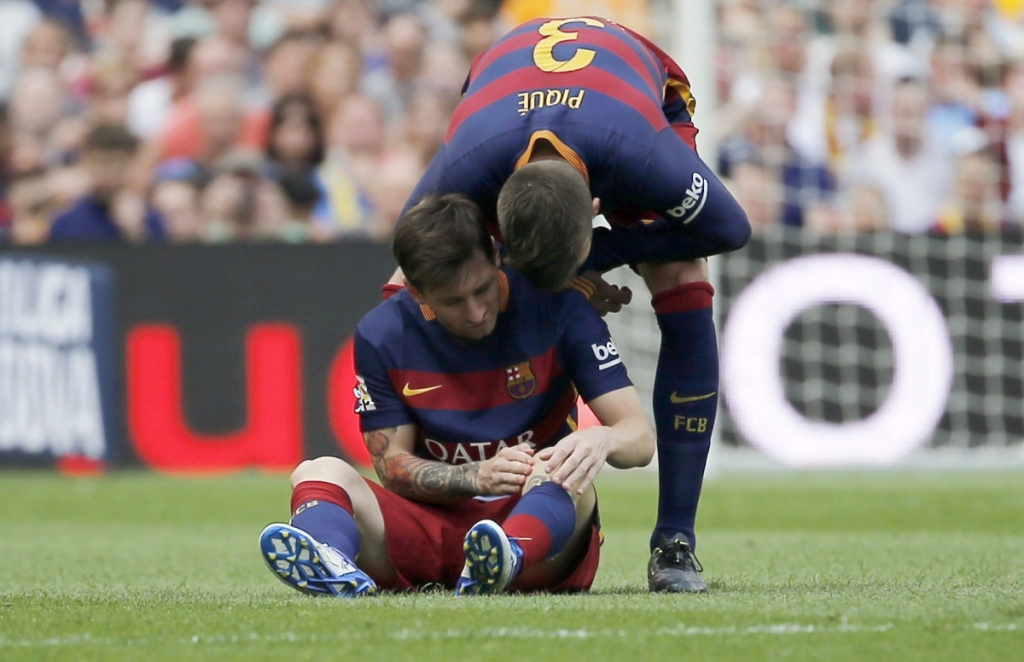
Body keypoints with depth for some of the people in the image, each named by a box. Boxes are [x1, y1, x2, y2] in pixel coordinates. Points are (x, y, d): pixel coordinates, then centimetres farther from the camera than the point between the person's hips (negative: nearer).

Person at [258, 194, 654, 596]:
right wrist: (476, 477, -23)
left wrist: (601, 439, -34)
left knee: (557, 472, -34)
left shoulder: (555, 309, -6)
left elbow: (639, 438, -9)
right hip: (432, 526, 2)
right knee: (319, 473, -22)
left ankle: (504, 560, -68)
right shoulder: (380, 336, -2)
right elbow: (392, 465, -3)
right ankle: (337, 571, -59)